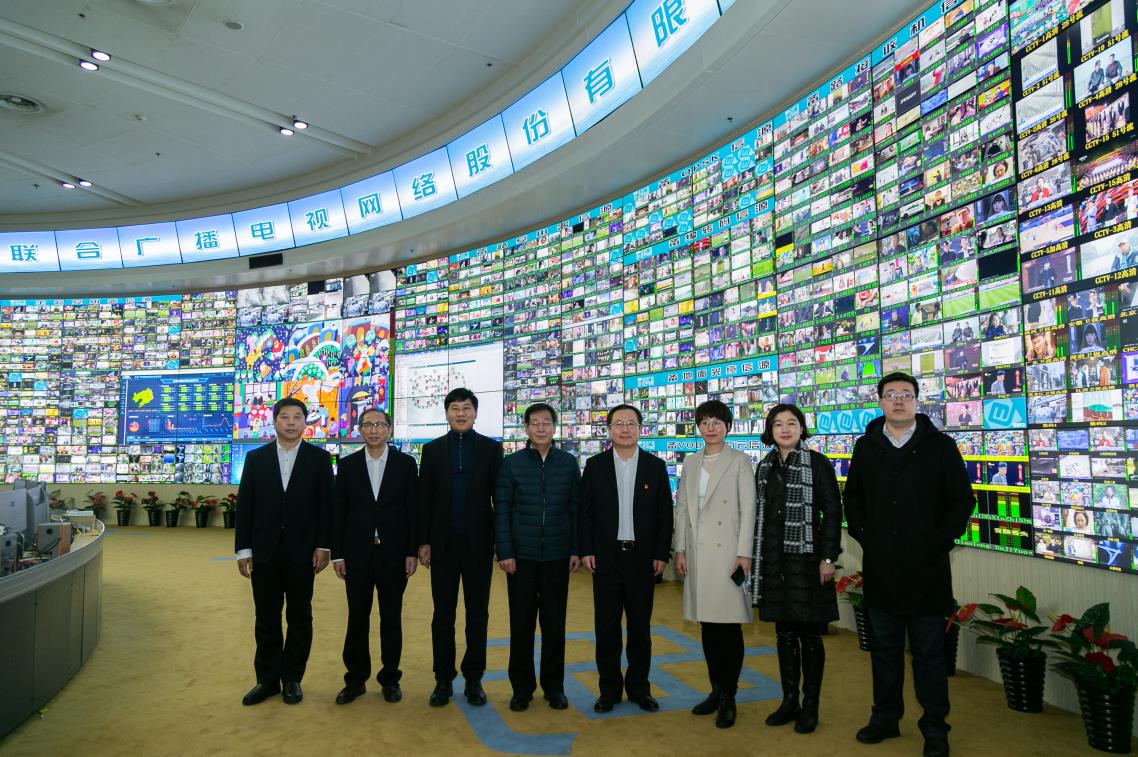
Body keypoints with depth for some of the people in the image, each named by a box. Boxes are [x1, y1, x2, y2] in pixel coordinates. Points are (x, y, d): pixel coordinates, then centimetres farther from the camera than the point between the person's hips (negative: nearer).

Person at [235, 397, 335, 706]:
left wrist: (323, 546, -8)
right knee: (266, 618, 10)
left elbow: (326, 505, -2)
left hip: (302, 552, -1)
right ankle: (268, 679, 23)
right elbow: (245, 505, 4)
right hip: (264, 551, 2)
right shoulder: (256, 458, 5)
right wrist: (243, 549, -1)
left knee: (299, 617, 8)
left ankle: (292, 678, 21)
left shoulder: (319, 458, 0)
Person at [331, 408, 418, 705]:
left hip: (393, 553, -1)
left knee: (391, 618, 8)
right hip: (357, 553, 1)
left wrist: (413, 552, -5)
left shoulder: (405, 463, 0)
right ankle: (355, 679, 22)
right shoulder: (347, 464, 3)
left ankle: (390, 678, 21)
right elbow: (338, 511, 3)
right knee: (357, 618, 8)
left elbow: (413, 510, -1)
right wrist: (337, 553, -1)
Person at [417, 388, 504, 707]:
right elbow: (424, 499, 5)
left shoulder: (492, 448, 1)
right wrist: (423, 541, 0)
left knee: (477, 614, 8)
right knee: (443, 615, 8)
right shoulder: (432, 449, 6)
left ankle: (473, 679, 20)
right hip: (443, 544, 1)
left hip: (478, 543, -1)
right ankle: (443, 679, 19)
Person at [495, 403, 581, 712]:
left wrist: (576, 550, 0)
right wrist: (505, 552, -6)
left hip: (557, 556, 1)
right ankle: (522, 687, 19)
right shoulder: (512, 463, 1)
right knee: (521, 623, 6)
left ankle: (554, 686, 22)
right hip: (521, 556, -1)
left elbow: (576, 509, 5)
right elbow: (502, 511, -1)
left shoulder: (568, 463, 4)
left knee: (554, 623, 8)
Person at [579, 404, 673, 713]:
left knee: (640, 625, 9)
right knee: (606, 625, 5)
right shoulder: (595, 465, 2)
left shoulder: (655, 466, 3)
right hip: (606, 557, 0)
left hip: (642, 557, 0)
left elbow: (665, 513, 2)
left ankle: (639, 686, 22)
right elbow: (584, 511, 2)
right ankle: (610, 687, 18)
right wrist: (586, 550, -5)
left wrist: (661, 554, -3)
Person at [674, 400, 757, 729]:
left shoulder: (739, 461, -1)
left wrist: (744, 553, -11)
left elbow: (748, 510, -6)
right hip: (698, 554, 5)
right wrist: (680, 549, 8)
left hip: (727, 553, -4)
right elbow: (682, 508, 12)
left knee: (729, 626, -1)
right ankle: (716, 690, 22)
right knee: (707, 625, 10)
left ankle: (728, 698, 10)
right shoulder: (690, 462, 12)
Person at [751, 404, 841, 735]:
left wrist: (828, 558, -12)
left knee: (809, 633, 4)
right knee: (784, 633, 11)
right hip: (773, 561, 5)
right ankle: (789, 701, 23)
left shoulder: (818, 463, -5)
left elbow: (832, 513, -7)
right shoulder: (765, 466, 9)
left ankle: (810, 706, 17)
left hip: (806, 558, -4)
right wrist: (753, 558, 10)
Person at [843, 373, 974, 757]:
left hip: (926, 567, -3)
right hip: (880, 568, 3)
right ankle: (885, 718, 28)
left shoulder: (940, 445, -2)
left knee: (929, 652, 7)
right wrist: (863, 535, 4)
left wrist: (940, 541, -7)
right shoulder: (866, 447, 6)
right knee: (884, 649, 14)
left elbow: (963, 499, 0)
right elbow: (852, 498, 15)